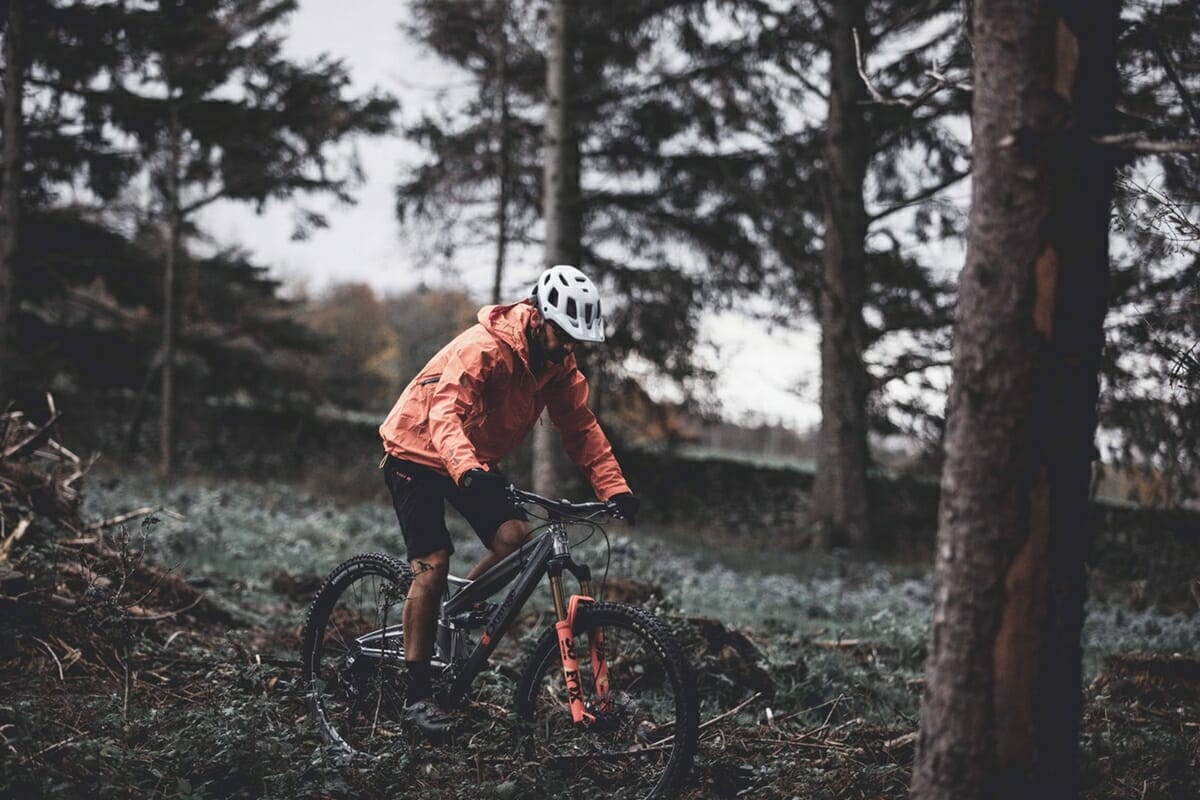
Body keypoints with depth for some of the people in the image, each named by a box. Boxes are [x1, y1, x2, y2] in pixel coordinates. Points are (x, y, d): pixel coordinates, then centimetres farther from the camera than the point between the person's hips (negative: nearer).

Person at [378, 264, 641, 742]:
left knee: (514, 537, -18)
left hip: (477, 460, 7)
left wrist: (614, 488, -17)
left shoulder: (557, 361, -8)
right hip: (417, 451, -7)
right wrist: (468, 470, -59)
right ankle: (417, 696, -8)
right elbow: (445, 415, -42)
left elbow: (580, 427, -6)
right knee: (433, 564, -16)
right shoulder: (483, 347, -30)